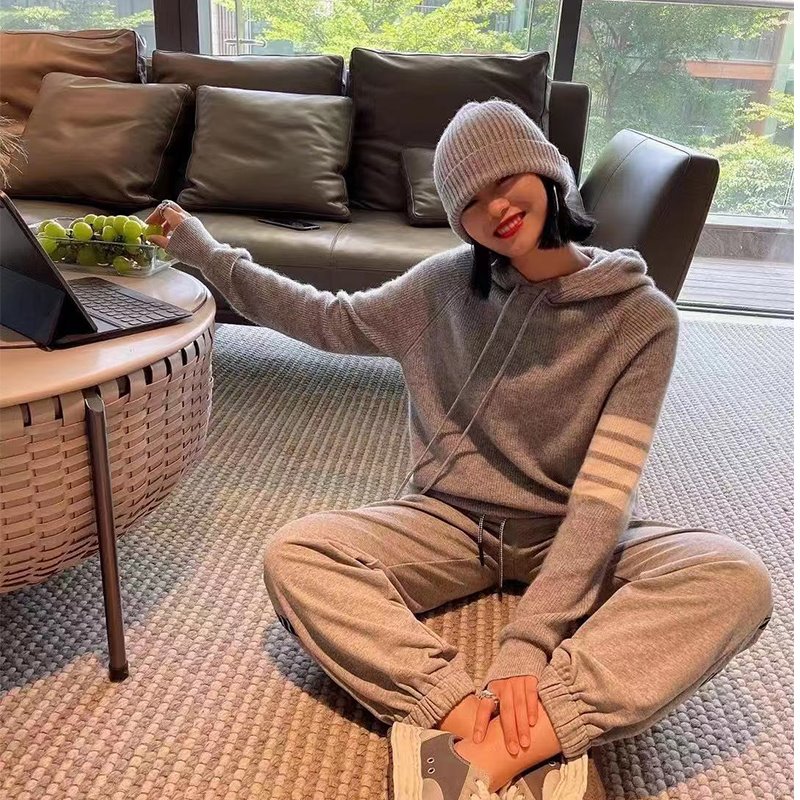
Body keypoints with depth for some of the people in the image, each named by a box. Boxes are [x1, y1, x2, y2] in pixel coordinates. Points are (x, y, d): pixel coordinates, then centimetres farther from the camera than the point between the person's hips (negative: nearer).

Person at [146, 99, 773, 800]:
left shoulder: (642, 317, -11)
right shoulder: (444, 286, -2)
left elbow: (602, 495, -19)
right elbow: (330, 321, 13)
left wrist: (527, 643, -29)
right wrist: (209, 255, 11)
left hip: (571, 535, -1)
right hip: (451, 521, 2)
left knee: (737, 581, -31)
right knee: (293, 557, -25)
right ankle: (470, 715, -36)